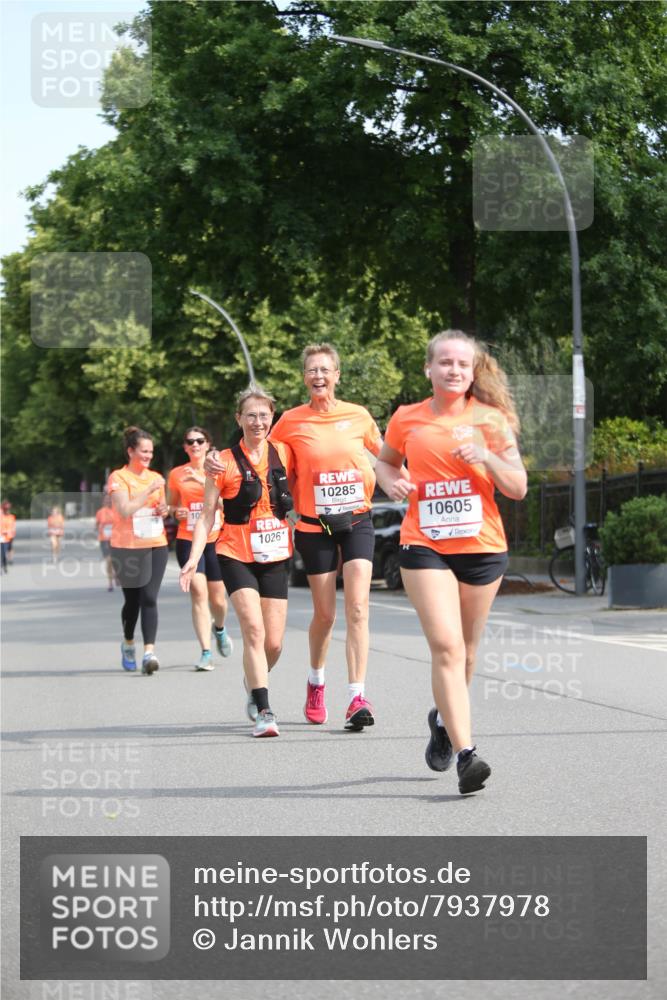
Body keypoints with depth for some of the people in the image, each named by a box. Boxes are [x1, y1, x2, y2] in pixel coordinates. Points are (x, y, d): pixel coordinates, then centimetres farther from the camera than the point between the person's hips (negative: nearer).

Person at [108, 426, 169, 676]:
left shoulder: (156, 478, 13)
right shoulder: (118, 477, -4)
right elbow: (125, 510, -17)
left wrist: (164, 510, 3)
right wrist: (149, 490, -18)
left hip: (156, 545, 3)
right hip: (127, 547, -3)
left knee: (149, 599, -10)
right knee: (132, 600, 6)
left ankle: (149, 652, -18)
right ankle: (128, 644, 32)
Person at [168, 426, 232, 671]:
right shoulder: (176, 474, 6)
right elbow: (171, 505, 19)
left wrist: (201, 479, -26)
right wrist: (176, 512, -4)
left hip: (215, 540, 0)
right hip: (188, 540, 0)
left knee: (217, 598, 8)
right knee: (198, 593, -15)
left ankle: (219, 629, 44)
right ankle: (206, 653, -16)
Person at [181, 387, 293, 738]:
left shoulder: (284, 454, 4)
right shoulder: (225, 462, -3)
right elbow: (207, 515, -2)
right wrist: (193, 559, -11)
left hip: (275, 557, 3)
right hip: (236, 555, -3)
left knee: (274, 642, 3)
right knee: (254, 631, -18)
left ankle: (254, 684, 34)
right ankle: (264, 712, -17)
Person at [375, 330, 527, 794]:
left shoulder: (490, 420, 1)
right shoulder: (406, 419, 3)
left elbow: (518, 488, -1)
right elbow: (386, 462, 21)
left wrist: (483, 456, -17)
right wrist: (392, 481, -1)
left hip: (483, 547, 2)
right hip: (425, 546, -2)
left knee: (466, 648, 14)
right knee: (446, 646, -16)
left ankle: (444, 718, 43)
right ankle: (465, 753, -20)